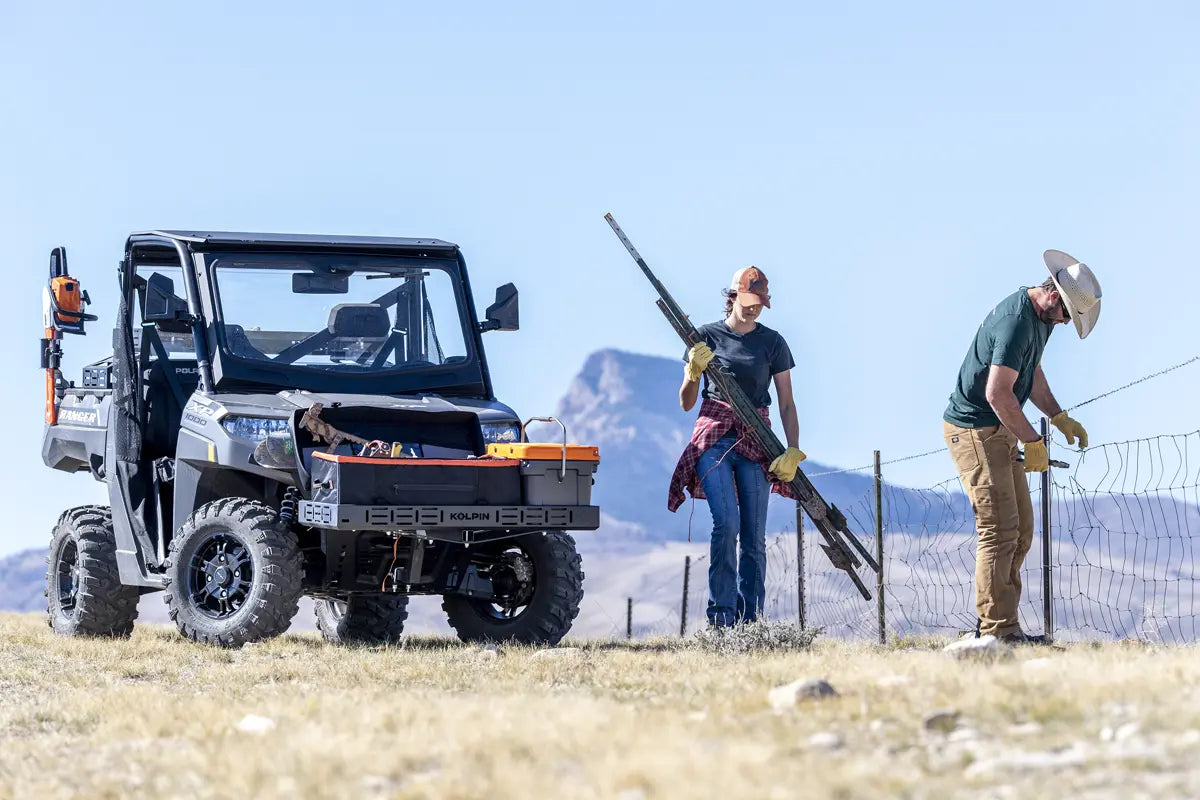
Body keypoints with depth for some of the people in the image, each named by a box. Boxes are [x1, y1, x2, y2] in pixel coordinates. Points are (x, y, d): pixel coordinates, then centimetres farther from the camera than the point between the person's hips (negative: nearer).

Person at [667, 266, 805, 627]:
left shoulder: (772, 343, 9)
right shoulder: (707, 336, 7)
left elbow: (786, 403, 8)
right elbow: (686, 403, 9)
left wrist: (793, 452, -5)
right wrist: (694, 372, -11)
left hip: (755, 440, 2)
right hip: (714, 438, -2)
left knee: (754, 537, -3)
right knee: (726, 522, -21)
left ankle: (749, 623, 3)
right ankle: (721, 617, -19)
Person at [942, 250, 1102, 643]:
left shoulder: (1041, 317, 11)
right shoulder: (1016, 322, -23)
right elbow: (997, 392, -26)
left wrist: (1061, 418, 13)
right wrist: (1032, 442, -19)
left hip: (1001, 432, 11)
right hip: (974, 430, -11)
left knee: (1020, 530, 9)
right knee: (999, 529, -13)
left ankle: (1000, 623, 11)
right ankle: (997, 630, -13)